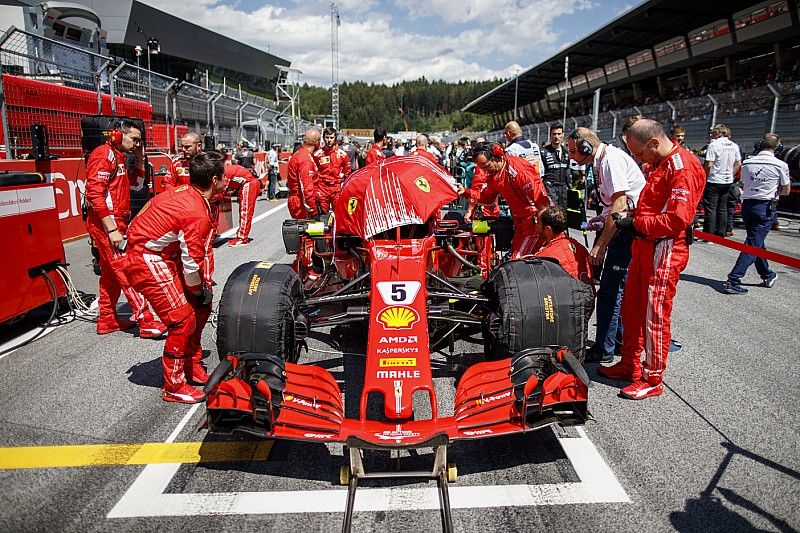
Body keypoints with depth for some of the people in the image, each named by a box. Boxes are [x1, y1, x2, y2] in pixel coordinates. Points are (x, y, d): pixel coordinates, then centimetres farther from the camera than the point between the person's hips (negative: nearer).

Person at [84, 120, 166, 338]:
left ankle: (107, 320, 24)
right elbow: (95, 193, -22)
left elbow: (136, 183, 29)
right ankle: (146, 322, -15)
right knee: (127, 270, -14)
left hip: (116, 222, 11)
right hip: (105, 223, -11)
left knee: (111, 273, 15)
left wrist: (139, 159, 15)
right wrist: (111, 229, -25)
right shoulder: (104, 154, -12)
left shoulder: (118, 157, 17)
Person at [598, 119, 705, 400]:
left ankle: (652, 379, 13)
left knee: (655, 316, -1)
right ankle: (630, 365, 29)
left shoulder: (682, 167, -16)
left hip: (665, 251, -10)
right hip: (645, 245, 10)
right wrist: (632, 215, 7)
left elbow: (678, 218, -24)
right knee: (631, 308, 15)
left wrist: (637, 224, -16)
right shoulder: (660, 164, 15)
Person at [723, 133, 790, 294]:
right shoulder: (780, 165, -6)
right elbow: (786, 191, 5)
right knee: (753, 245, -5)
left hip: (747, 205, 5)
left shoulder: (747, 163, 4)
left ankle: (767, 276, 36)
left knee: (757, 241, 19)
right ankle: (733, 280, -14)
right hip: (766, 208, -5)